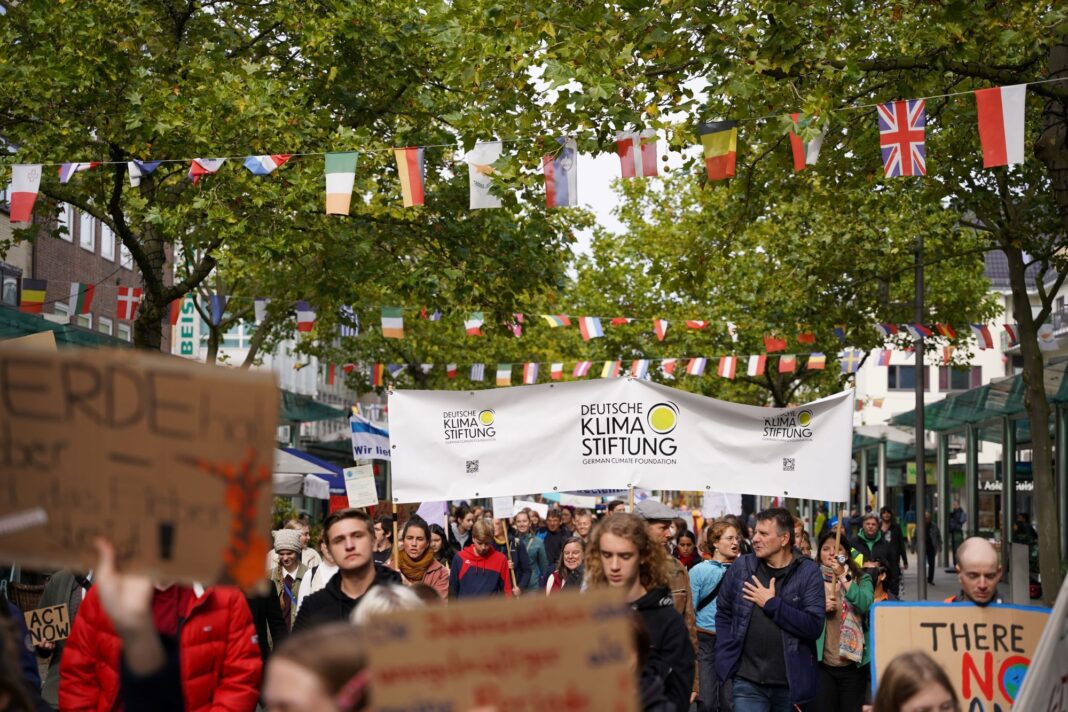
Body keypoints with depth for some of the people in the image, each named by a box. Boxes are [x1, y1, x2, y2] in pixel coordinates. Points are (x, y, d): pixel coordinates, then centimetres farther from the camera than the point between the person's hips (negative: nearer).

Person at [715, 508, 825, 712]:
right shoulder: (741, 566, 3)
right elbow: (723, 613, 12)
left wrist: (772, 604, -14)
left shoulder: (808, 572, -4)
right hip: (748, 681, 1)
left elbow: (814, 626, -13)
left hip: (792, 682, -1)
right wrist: (726, 657, 2)